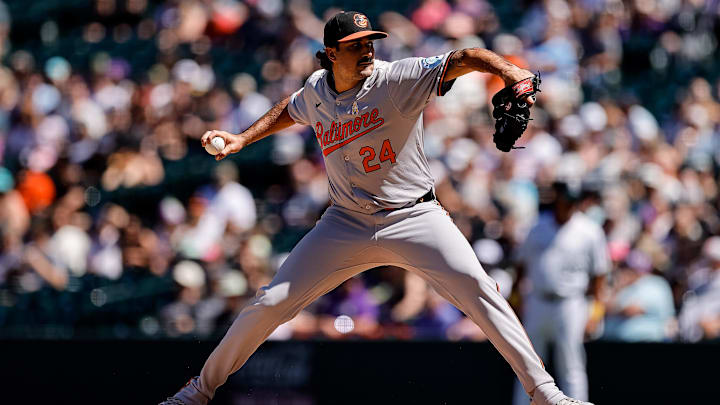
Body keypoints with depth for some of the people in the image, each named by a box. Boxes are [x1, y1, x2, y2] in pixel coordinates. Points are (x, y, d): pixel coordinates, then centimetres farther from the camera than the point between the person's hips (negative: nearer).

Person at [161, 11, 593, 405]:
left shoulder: (399, 79, -15)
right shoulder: (317, 90, 0)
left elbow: (461, 59, -29)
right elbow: (290, 110, 26)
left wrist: (508, 70, -47)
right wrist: (242, 139, 17)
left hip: (413, 218, -4)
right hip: (346, 223, 4)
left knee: (477, 288, -24)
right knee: (270, 303, -1)